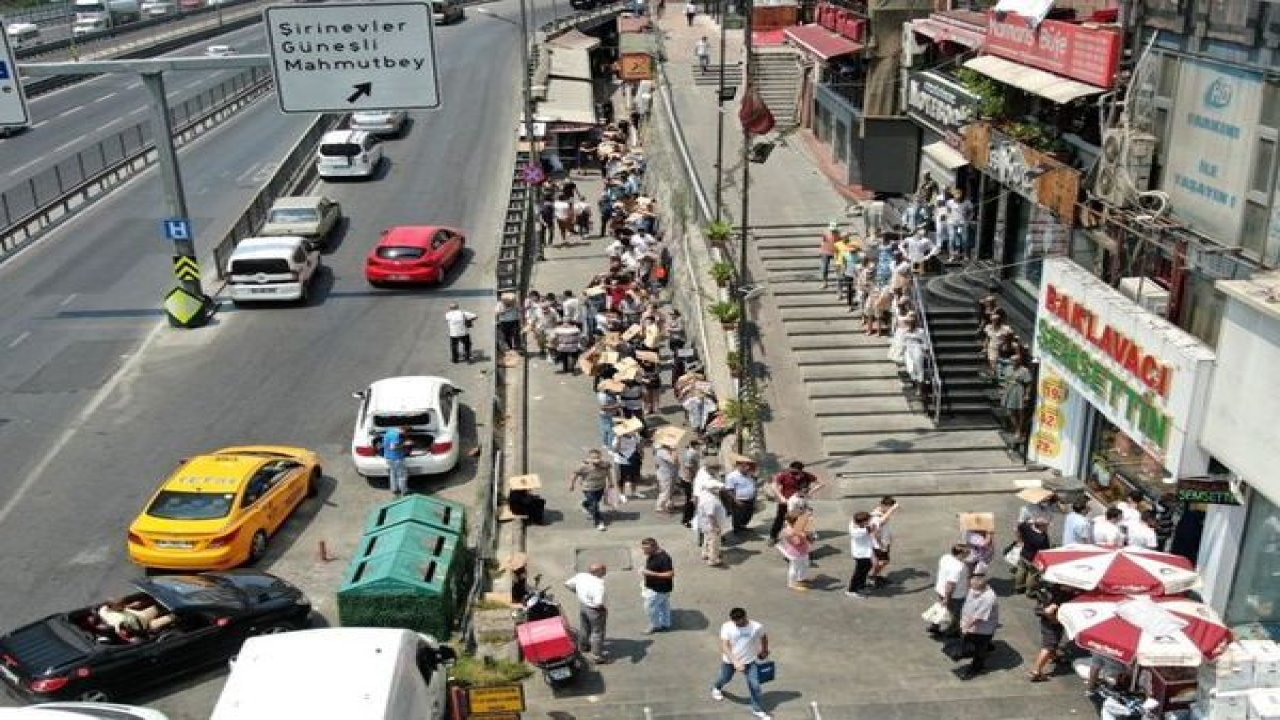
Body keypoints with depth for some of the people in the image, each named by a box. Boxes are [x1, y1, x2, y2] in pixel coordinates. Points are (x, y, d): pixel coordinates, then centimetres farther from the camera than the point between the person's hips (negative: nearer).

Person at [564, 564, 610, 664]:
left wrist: (578, 592, 14)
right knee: (597, 632, 12)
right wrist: (605, 608, -17)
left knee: (585, 628, 30)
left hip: (582, 606, 7)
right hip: (594, 610, -7)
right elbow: (598, 602, -38)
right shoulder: (598, 584, -32)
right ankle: (597, 656, 22)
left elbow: (567, 584, 2)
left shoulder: (581, 576, -11)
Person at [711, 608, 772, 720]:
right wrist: (735, 662, -33)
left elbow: (764, 637, 3)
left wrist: (764, 651, 18)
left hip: (750, 661, 0)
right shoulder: (727, 627, -23)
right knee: (725, 678, 23)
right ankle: (716, 688, 58)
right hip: (730, 660, 0)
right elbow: (724, 646, -25)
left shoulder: (757, 627, -19)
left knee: (754, 685, -5)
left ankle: (758, 709, 16)